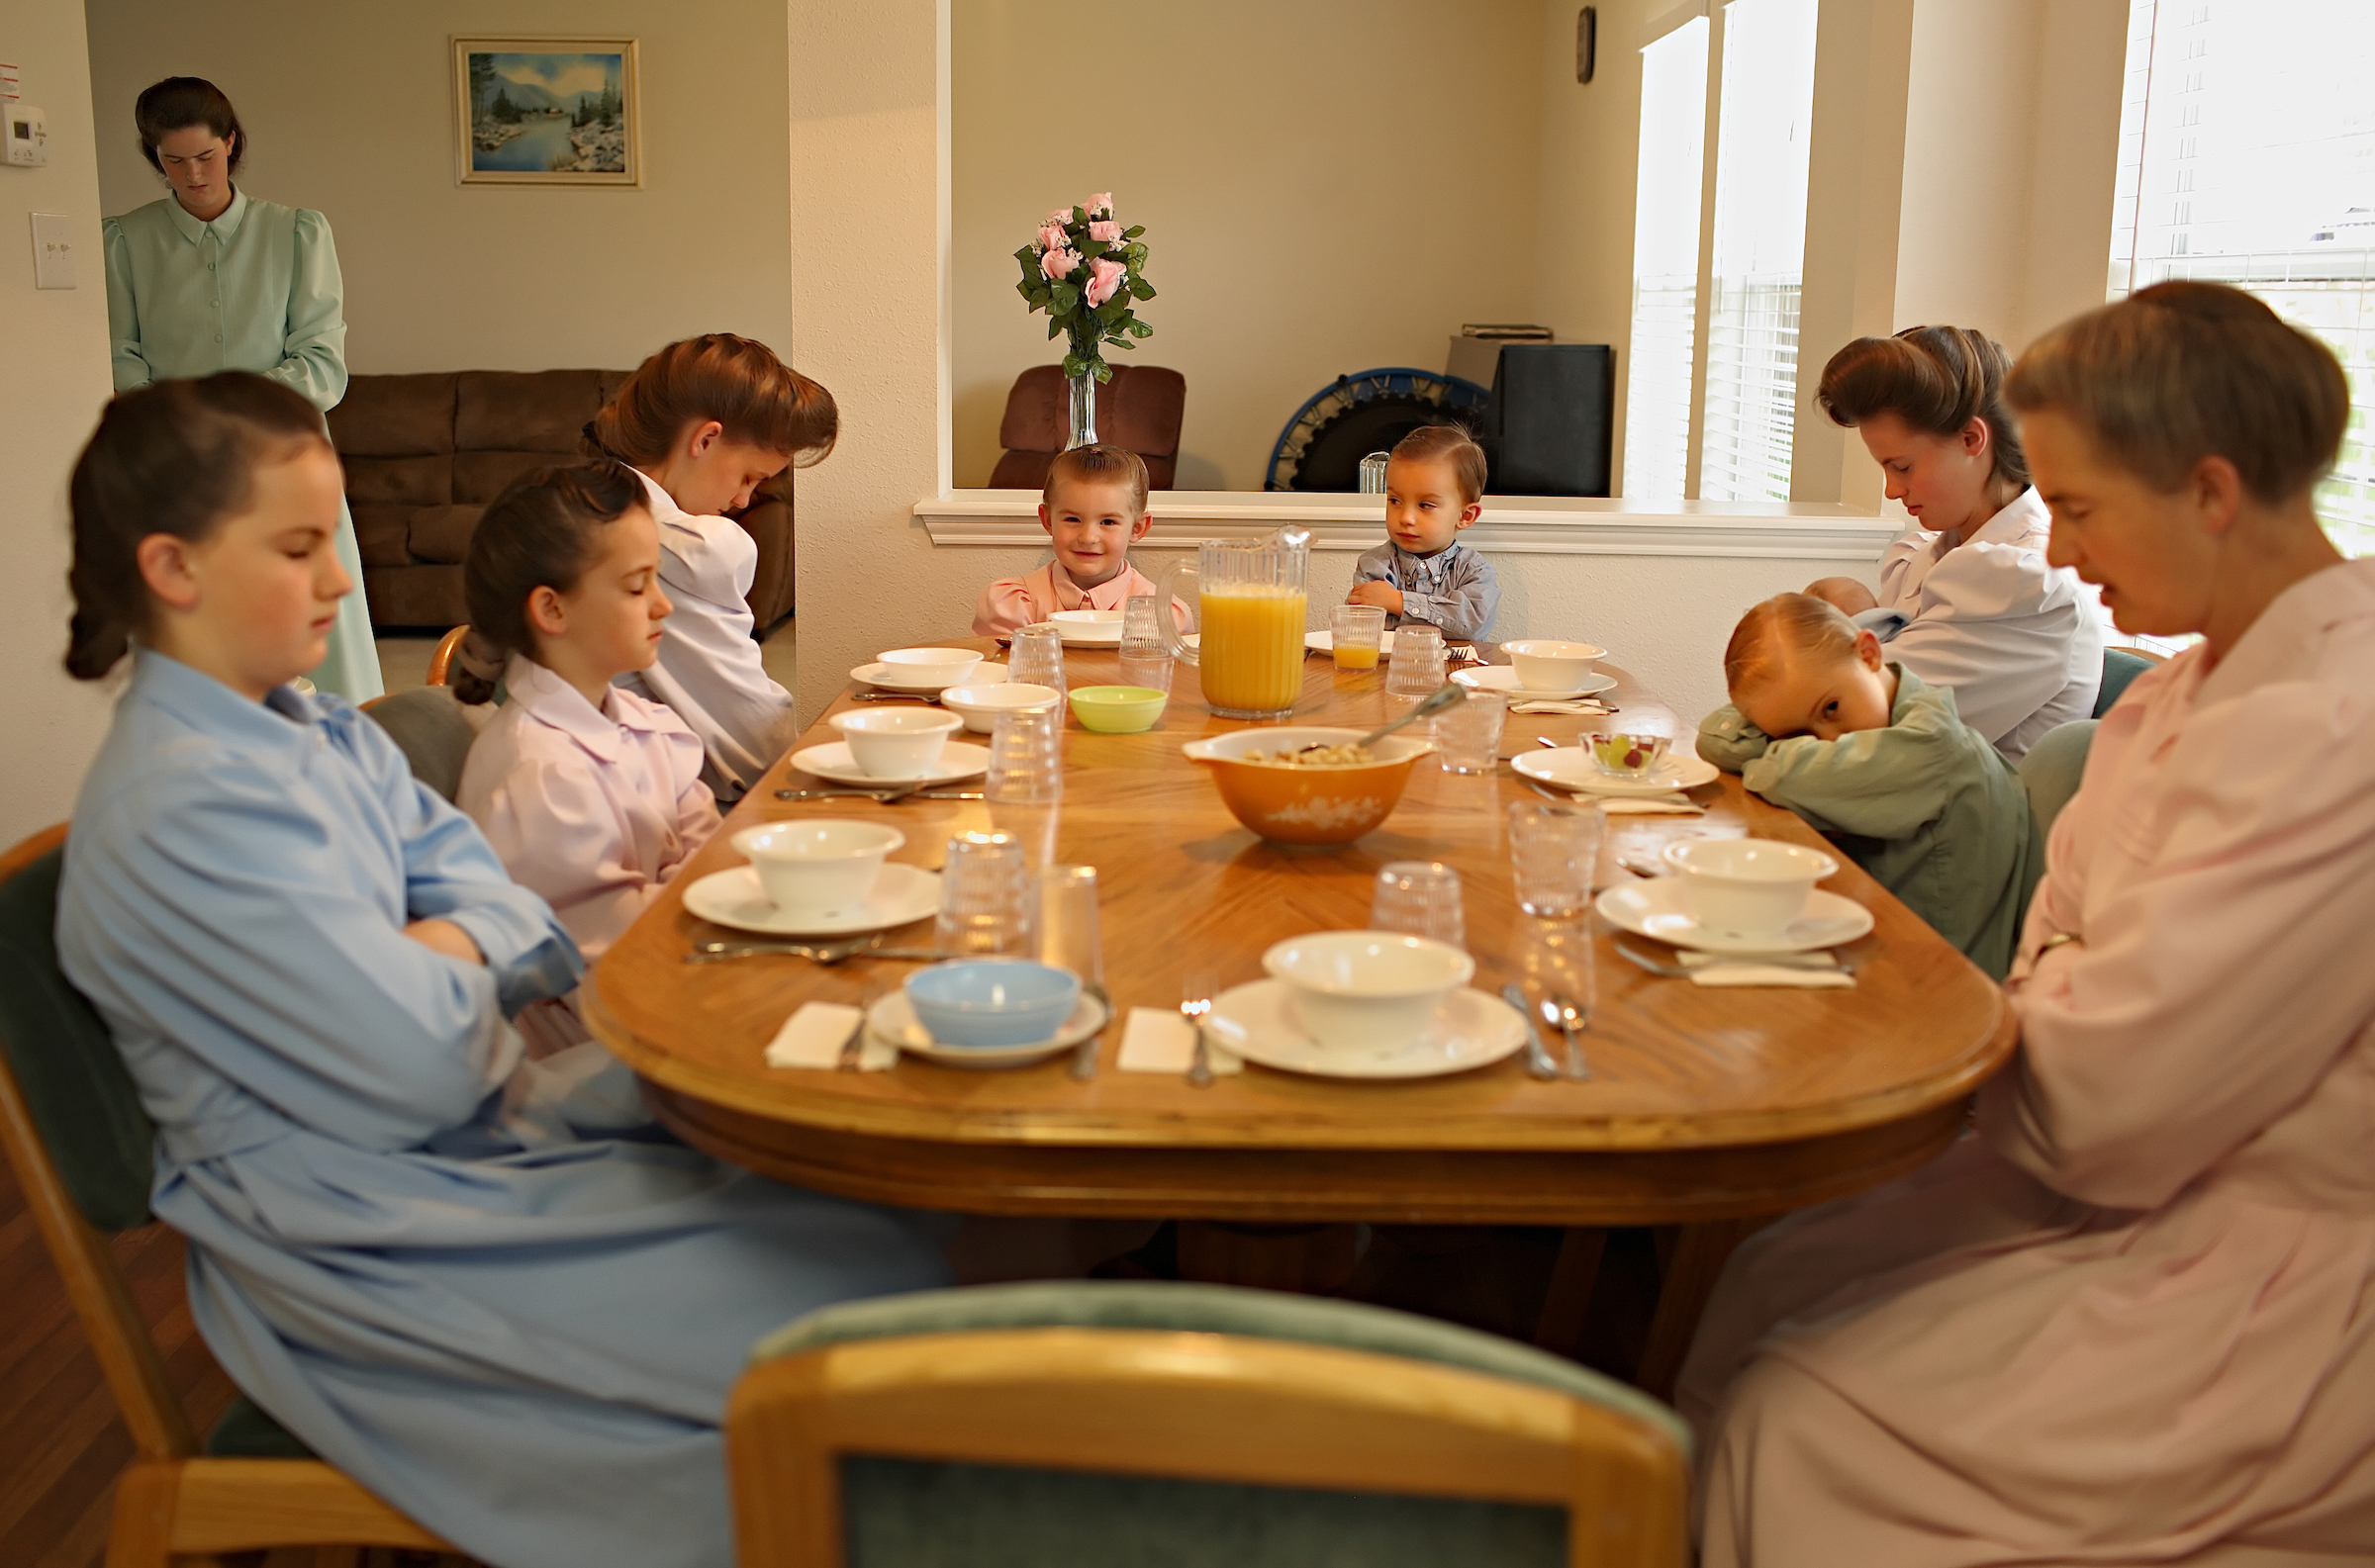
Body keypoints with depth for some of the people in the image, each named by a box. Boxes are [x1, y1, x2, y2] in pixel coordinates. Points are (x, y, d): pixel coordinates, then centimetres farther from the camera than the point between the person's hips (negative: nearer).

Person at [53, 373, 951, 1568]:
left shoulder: (321, 736, 9)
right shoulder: (183, 810, -22)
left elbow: (525, 928, 8)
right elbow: (427, 1065, -23)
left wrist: (452, 947, -13)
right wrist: (453, 967, -3)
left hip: (496, 1130, 10)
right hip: (374, 1237, -10)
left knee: (888, 1196, 2)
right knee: (883, 1292, -16)